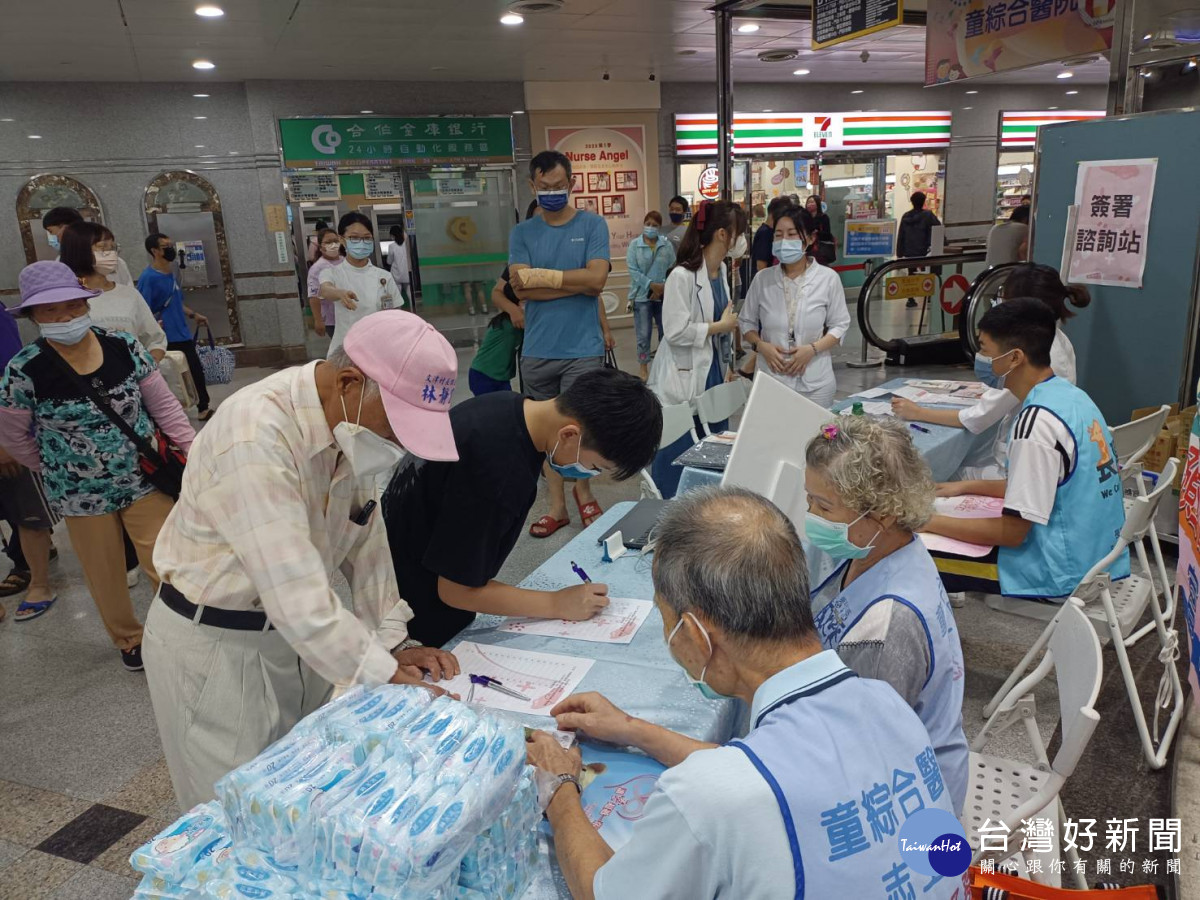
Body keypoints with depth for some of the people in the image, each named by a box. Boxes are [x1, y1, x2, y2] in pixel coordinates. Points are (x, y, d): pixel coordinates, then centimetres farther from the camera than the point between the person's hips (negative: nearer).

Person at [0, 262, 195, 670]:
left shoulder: (124, 346, -9)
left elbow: (164, 406, -3)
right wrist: (57, 470, 6)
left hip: (145, 481, 1)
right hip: (81, 495, 0)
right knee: (106, 578, 17)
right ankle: (128, 639, 41)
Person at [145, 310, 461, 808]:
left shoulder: (351, 424, -6)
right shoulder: (255, 434, -31)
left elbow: (364, 539, 5)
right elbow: (296, 596, -33)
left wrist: (394, 642, 0)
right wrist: (388, 677, -27)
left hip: (296, 635, 7)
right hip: (213, 644, -6)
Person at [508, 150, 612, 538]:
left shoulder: (592, 225, 2)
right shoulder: (522, 233, 7)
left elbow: (597, 278, -12)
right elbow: (521, 287, -6)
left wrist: (543, 276, -10)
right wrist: (576, 283, -10)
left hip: (582, 348, -3)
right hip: (537, 349, 3)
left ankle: (583, 489, 26)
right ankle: (557, 505, 23)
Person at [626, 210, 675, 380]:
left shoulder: (667, 245, 2)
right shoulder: (634, 244, -1)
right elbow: (633, 270, -8)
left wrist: (663, 287, -12)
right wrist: (652, 285, -15)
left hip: (664, 295, 2)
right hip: (642, 295, -2)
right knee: (644, 334, 0)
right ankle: (644, 369, 10)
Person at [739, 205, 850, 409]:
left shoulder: (828, 278, -2)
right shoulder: (763, 279, 1)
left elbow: (840, 325, 2)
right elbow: (746, 321, 10)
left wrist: (813, 349, -13)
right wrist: (761, 345, -9)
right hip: (771, 379, 1)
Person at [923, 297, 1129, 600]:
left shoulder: (1036, 422, -25)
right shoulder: (1070, 394, 4)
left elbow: (1012, 533, -21)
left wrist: (927, 522, -14)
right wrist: (967, 486, 15)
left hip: (1063, 576, -9)